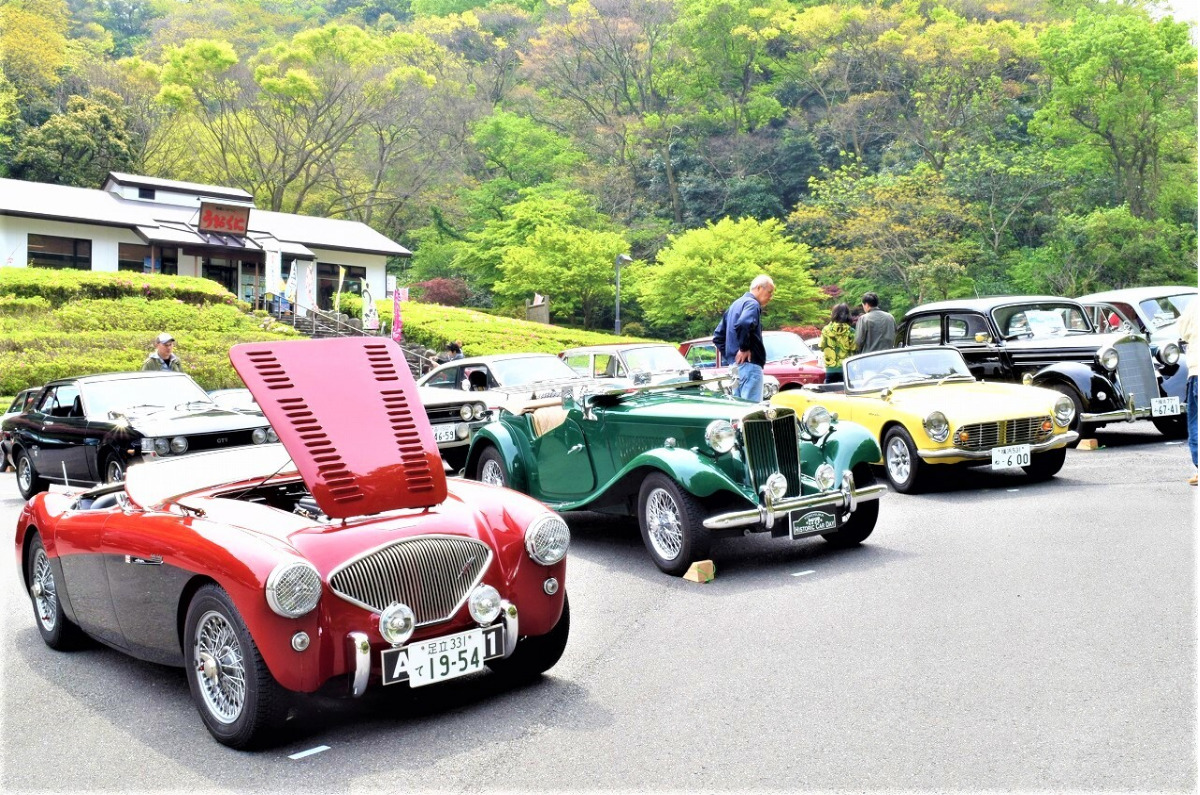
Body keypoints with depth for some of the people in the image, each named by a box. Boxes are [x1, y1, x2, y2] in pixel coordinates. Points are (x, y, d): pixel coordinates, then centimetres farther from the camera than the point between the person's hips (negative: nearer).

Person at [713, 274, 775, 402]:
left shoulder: (735, 304, 20)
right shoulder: (752, 304, -8)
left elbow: (718, 336, 22)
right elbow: (743, 324, -31)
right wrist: (744, 348, -19)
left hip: (735, 364, 10)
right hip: (749, 364, -9)